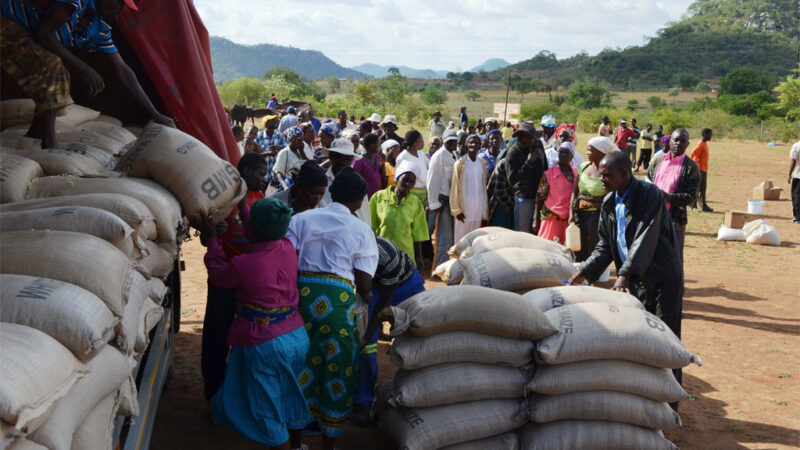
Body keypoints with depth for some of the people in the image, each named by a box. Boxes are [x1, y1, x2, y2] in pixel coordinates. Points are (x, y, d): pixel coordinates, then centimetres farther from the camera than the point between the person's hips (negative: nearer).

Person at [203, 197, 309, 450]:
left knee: (266, 411, 9)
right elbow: (270, 235, 15)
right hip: (297, 336, 7)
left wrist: (212, 239, 12)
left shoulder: (243, 265, -23)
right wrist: (243, 205, 26)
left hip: (264, 346, -7)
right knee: (290, 397, 27)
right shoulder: (288, 249, -8)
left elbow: (218, 276, 0)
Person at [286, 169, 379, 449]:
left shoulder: (301, 219, 10)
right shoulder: (362, 231, 4)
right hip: (338, 297, -3)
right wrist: (368, 296, 21)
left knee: (302, 363, 15)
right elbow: (364, 282, 0)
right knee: (336, 366, 10)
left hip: (300, 293, 3)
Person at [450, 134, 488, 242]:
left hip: (479, 206, 4)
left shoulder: (482, 163, 8)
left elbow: (484, 186, 11)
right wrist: (456, 210, -7)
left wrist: (485, 212, 8)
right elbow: (455, 187, -3)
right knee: (461, 239, -3)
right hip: (464, 205, -4)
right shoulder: (460, 163, -4)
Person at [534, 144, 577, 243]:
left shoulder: (576, 175, 9)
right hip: (552, 218, -4)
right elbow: (539, 198, -2)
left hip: (569, 219, 4)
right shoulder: (549, 174, -2)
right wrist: (536, 220, -5)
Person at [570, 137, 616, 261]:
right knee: (579, 254, 9)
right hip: (580, 213, 6)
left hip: (597, 214, -6)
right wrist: (571, 214, 4)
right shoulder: (584, 166, 9)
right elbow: (575, 192, 12)